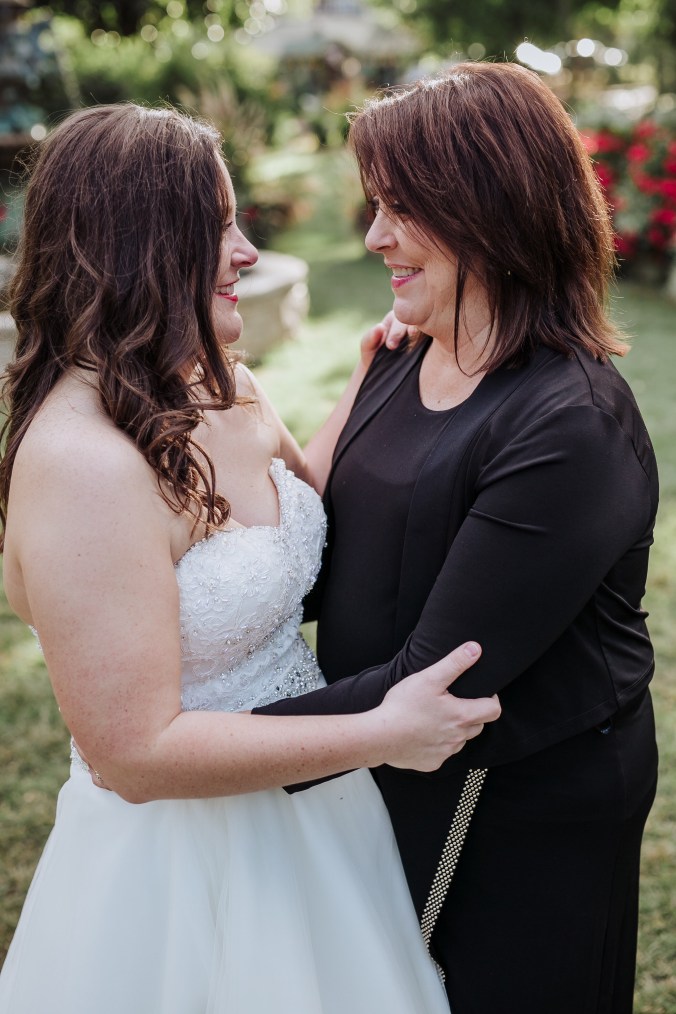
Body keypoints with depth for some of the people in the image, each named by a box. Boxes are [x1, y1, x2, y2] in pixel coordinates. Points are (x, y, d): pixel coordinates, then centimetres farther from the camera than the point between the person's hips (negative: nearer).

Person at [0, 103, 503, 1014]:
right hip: (182, 854, -8)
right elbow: (135, 752, -28)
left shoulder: (218, 387, -1)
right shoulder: (82, 464, -29)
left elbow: (309, 504, 16)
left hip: (302, 811, 9)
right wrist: (381, 735, -24)